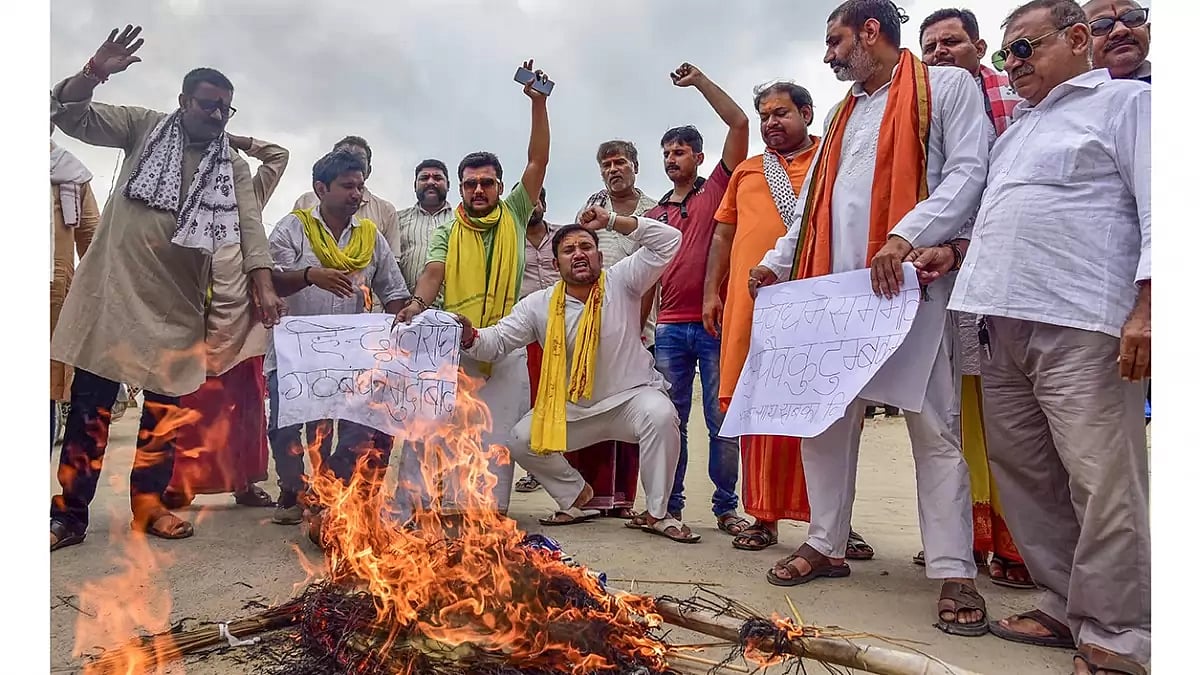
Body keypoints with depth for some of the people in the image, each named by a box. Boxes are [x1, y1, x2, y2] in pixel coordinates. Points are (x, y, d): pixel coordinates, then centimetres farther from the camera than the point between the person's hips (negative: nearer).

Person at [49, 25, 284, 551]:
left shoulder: (234, 169, 7)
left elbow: (250, 228, -6)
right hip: (113, 286, -1)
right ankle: (69, 514, 8)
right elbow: (69, 116, 2)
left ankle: (149, 506, 19)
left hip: (177, 301, 2)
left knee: (165, 408, 6)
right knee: (90, 402, 0)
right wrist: (95, 73, -17)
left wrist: (264, 288, -21)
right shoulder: (143, 126, 8)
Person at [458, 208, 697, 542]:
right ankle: (577, 495, 16)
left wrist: (611, 220, -18)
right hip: (572, 409, 3)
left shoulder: (621, 282, -8)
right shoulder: (539, 304, -3)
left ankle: (657, 513, -14)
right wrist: (470, 336, -30)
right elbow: (496, 342, -6)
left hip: (630, 397, -3)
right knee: (523, 440, -10)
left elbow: (668, 240, -14)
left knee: (660, 414, -34)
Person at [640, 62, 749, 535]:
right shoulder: (654, 214, 18)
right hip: (670, 328, 4)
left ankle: (726, 508, 11)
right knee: (670, 420, 6)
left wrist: (699, 81, 1)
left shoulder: (717, 190, 7)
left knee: (722, 421, 1)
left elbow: (739, 124, -2)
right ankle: (669, 507, 15)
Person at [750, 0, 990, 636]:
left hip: (909, 281, -6)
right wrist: (777, 261, 12)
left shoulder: (947, 86, 6)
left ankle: (954, 573, 2)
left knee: (933, 425, -5)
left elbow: (968, 172, -7)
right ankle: (826, 545, 17)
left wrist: (905, 237, -20)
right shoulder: (842, 113, 25)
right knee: (823, 417, 5)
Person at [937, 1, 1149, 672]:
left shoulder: (1126, 100, 5)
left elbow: (1158, 208, -6)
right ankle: (1067, 606, 21)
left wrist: (1146, 307, -17)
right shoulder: (1017, 129, 27)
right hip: (1005, 323, 8)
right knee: (1023, 472, 9)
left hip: (1082, 326, -8)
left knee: (1102, 482, -7)